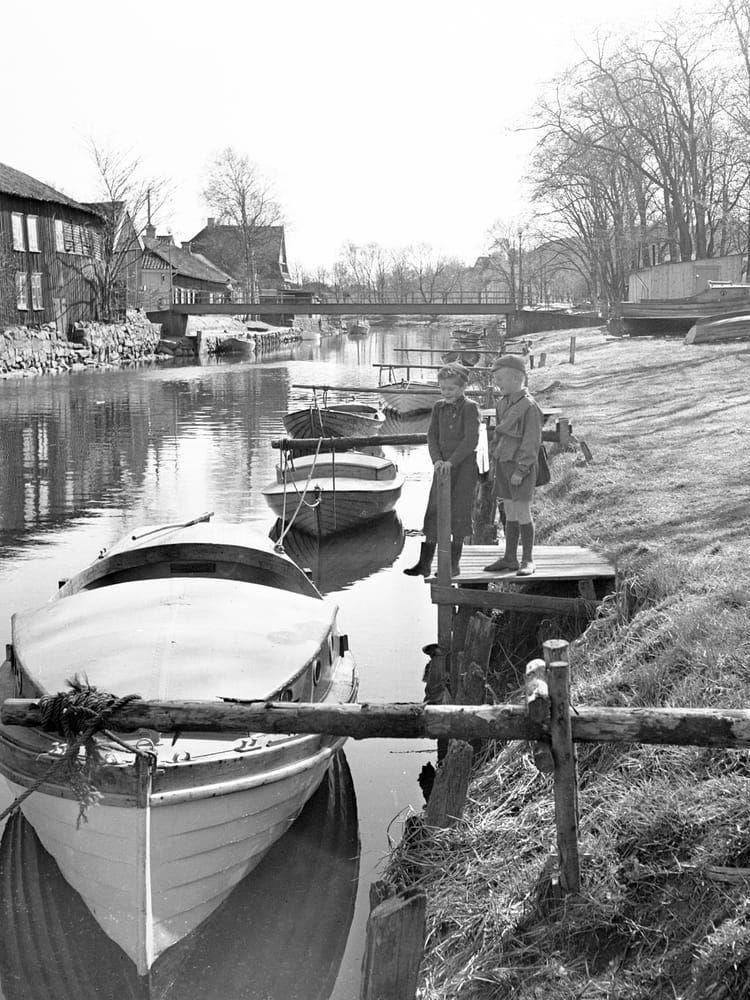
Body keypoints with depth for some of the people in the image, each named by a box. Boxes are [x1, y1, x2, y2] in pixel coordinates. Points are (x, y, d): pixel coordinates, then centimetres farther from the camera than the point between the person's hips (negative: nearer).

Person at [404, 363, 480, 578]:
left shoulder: (470, 408, -9)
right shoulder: (439, 408, 7)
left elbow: (471, 440, -17)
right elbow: (432, 436, 5)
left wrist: (451, 461, -22)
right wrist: (437, 459, -11)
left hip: (464, 466, -5)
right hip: (443, 466, 5)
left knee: (458, 512, 1)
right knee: (433, 511, 3)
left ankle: (453, 564, 11)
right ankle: (424, 564, 6)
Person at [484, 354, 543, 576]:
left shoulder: (529, 406, -15)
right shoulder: (503, 403, 9)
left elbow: (532, 442, -16)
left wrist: (521, 470, -17)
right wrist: (495, 458, 13)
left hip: (522, 466, -7)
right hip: (503, 464, 7)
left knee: (522, 512, -4)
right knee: (510, 513, 11)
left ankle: (528, 560, 5)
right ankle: (510, 558, 18)